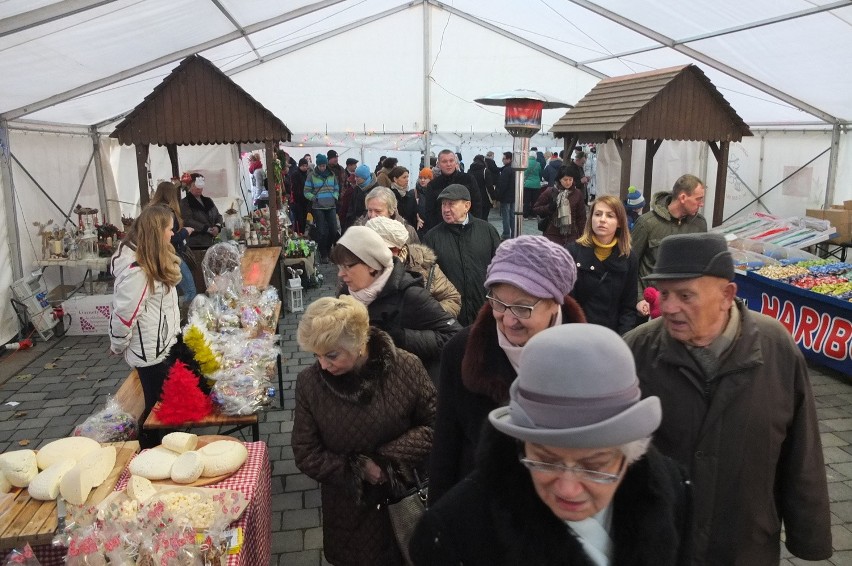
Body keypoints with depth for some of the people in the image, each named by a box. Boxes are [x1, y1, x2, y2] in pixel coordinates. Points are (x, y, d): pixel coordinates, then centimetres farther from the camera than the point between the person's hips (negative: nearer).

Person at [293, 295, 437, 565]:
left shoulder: (406, 367, -18)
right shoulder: (309, 382, -15)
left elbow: (434, 424, -10)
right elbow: (306, 454, -10)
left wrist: (389, 459, -22)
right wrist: (359, 470, -21)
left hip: (404, 498, 0)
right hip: (347, 506, 1)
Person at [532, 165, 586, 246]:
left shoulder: (577, 193, 5)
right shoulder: (550, 192, -2)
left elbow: (581, 217, 9)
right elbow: (535, 209, 3)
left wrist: (581, 235, 6)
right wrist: (549, 207, -14)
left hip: (572, 235, 2)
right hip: (552, 234, -2)